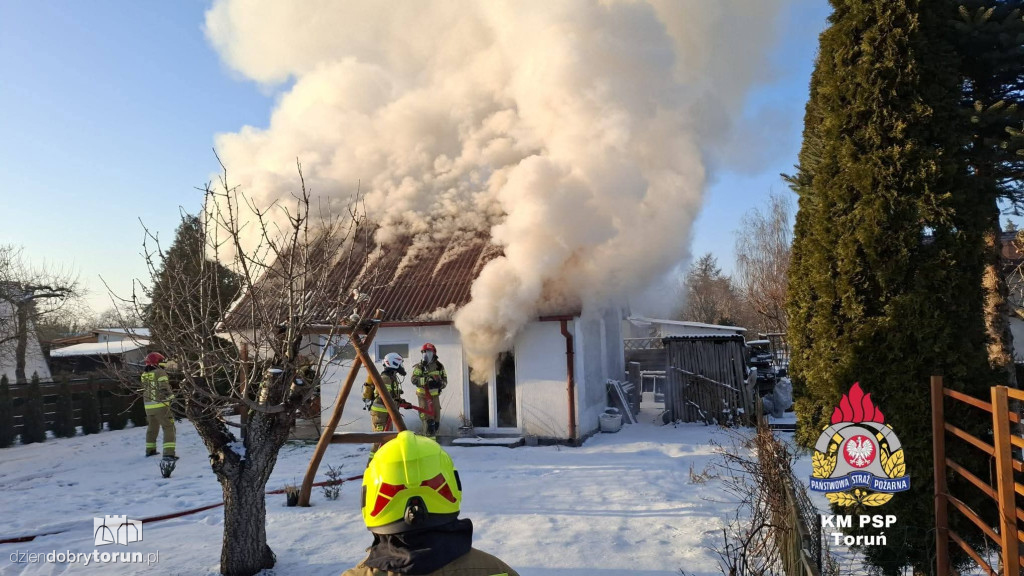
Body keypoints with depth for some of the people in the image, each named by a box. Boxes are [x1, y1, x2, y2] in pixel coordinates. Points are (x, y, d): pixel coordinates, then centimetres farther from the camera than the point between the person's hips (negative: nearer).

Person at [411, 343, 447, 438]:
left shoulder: (439, 366, 5)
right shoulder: (419, 366, -7)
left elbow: (445, 379, 11)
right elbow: (414, 379, -18)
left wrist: (441, 384, -12)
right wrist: (426, 380, -32)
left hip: (435, 395, 4)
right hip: (423, 395, -4)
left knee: (436, 416, 9)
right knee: (427, 417, -9)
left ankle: (433, 435, 27)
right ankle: (429, 436, -1)